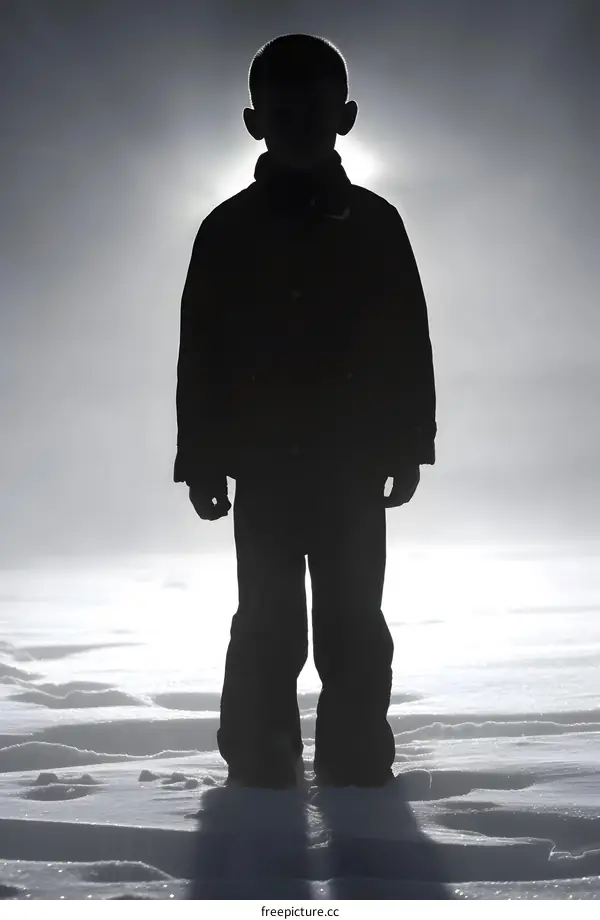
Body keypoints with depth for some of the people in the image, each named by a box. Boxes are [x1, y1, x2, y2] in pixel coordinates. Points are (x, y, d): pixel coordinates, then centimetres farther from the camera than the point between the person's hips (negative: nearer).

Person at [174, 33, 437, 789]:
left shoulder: (373, 222, 6)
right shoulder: (228, 230, 4)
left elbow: (409, 344, 5)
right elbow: (200, 354, 1)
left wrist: (408, 447, 0)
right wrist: (201, 463, -3)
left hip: (353, 466, 1)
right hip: (264, 467, 0)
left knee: (354, 630, 4)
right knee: (268, 629, 2)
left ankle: (357, 772, 12)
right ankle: (261, 773, 12)